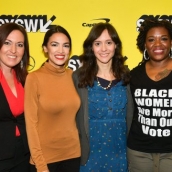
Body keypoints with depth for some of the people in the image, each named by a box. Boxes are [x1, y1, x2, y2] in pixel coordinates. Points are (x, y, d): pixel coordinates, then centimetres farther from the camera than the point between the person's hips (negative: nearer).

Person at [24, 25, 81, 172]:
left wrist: (75, 148, 7)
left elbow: (73, 115, 8)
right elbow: (31, 123, -11)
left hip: (72, 153, 4)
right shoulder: (34, 78, -13)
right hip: (45, 156, -4)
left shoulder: (72, 76, -1)